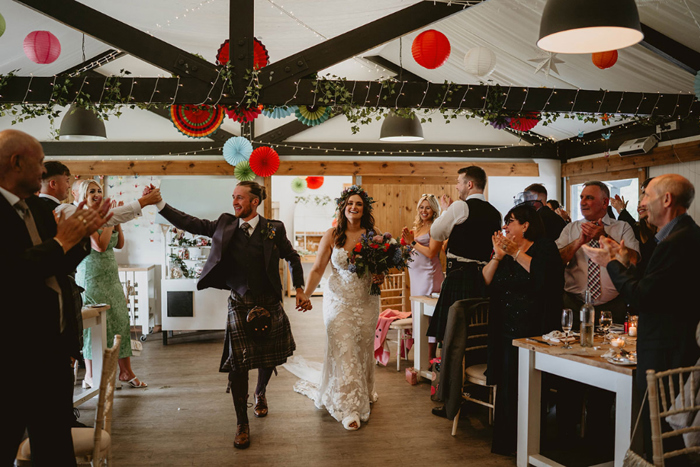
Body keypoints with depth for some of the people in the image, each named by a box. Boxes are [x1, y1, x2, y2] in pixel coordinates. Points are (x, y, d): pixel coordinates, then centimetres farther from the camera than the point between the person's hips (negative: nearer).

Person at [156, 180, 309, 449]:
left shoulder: (274, 229, -4)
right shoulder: (225, 225, -1)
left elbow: (292, 257, 8)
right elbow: (189, 223, -2)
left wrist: (300, 289, 6)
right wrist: (160, 204, -10)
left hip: (269, 304, 1)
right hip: (239, 305, 0)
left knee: (269, 357, 14)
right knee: (237, 364, -6)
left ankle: (260, 393, 48)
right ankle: (242, 424, 10)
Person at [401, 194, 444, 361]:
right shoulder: (417, 227, 16)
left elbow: (431, 253, -17)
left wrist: (413, 242, -11)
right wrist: (406, 239, 3)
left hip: (429, 274, -8)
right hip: (415, 272, 8)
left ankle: (430, 357, 1)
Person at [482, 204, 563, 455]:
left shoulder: (545, 248, -1)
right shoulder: (505, 250, 17)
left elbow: (543, 276, -21)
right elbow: (485, 281, 6)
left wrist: (517, 253, -17)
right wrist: (497, 256, -7)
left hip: (534, 330, -5)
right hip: (507, 330, 6)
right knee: (508, 383, 7)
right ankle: (507, 441, 18)